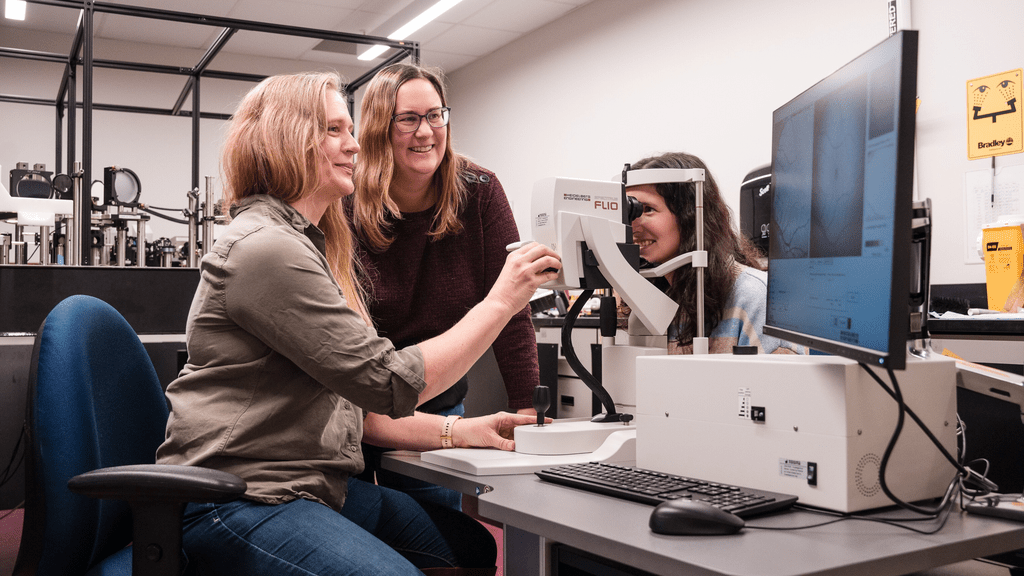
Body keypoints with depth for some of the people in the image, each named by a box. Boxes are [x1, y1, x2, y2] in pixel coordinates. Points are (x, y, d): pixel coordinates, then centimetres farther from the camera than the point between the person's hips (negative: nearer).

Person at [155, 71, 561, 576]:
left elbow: (353, 402, 15)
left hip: (313, 486, 10)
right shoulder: (264, 247, -17)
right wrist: (500, 302, -14)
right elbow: (390, 382, -19)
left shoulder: (314, 245, 16)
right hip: (238, 498, -10)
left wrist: (456, 433, 6)